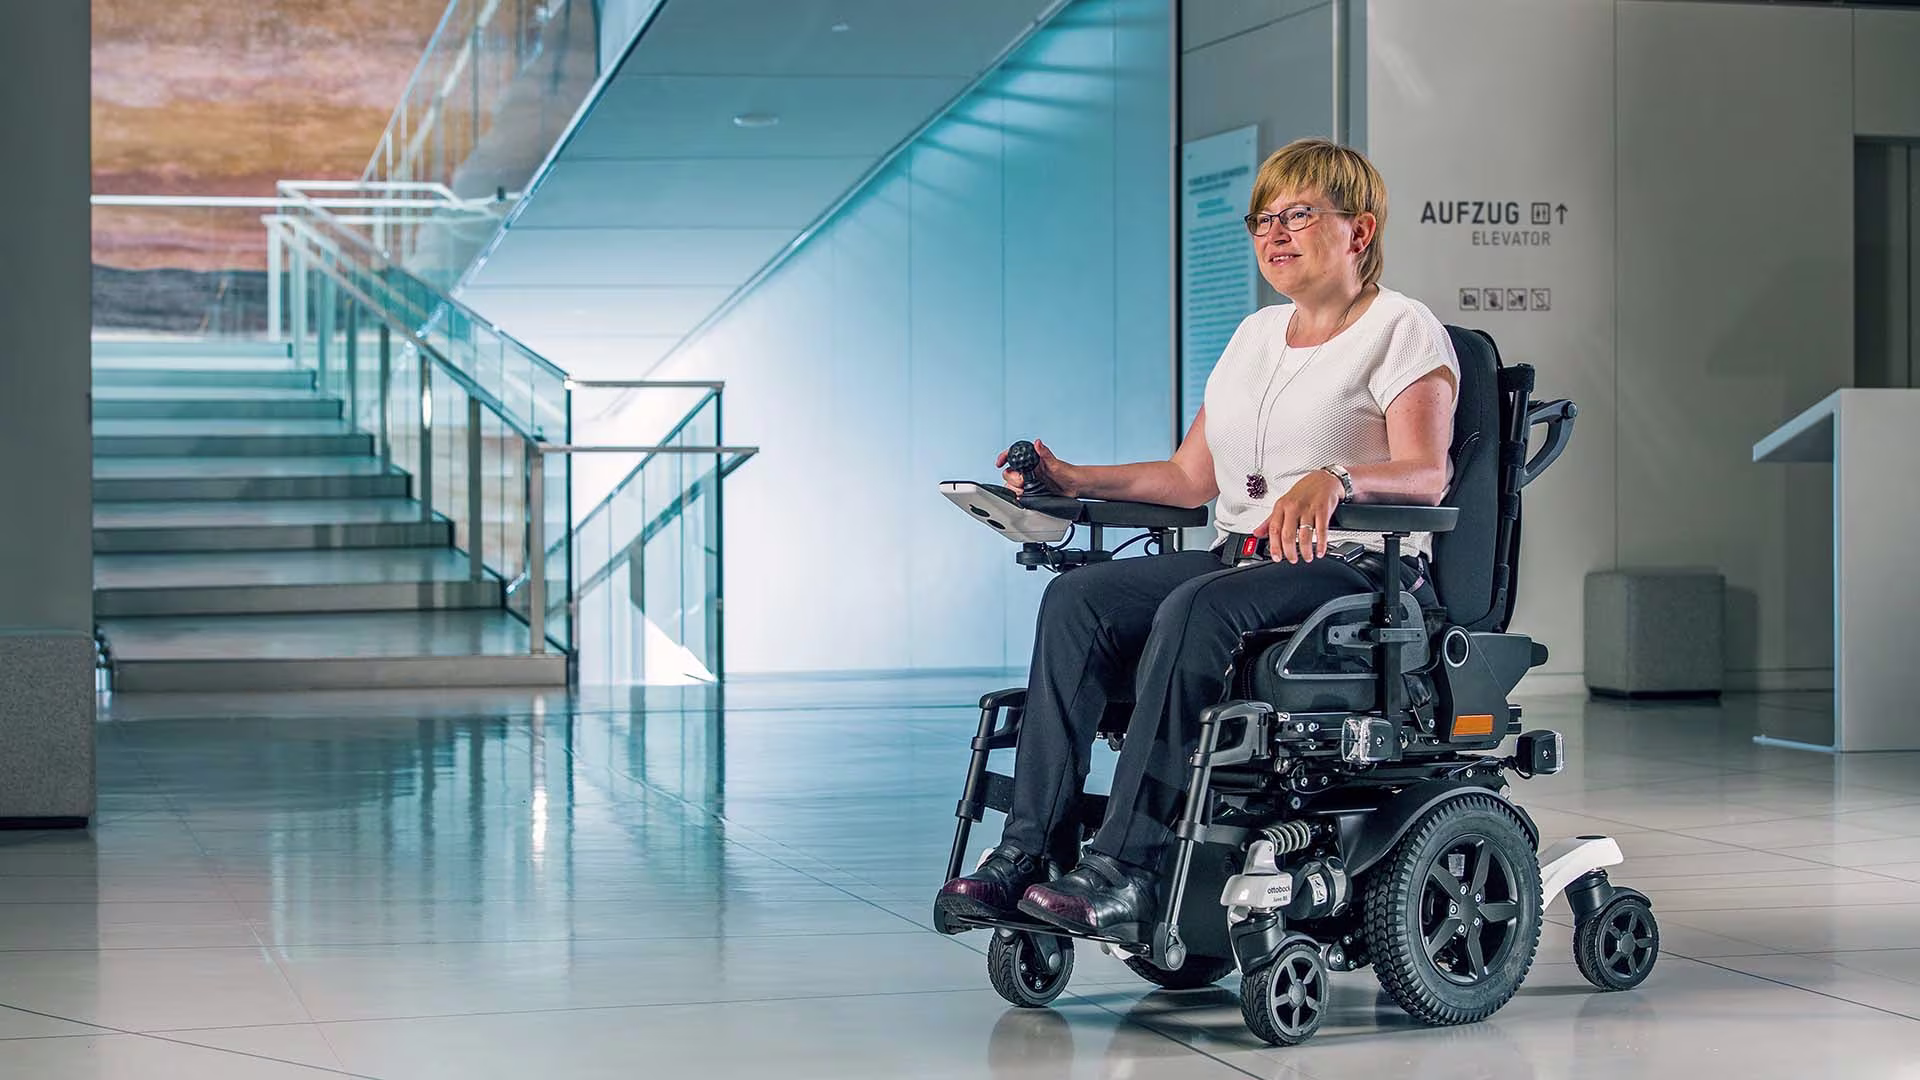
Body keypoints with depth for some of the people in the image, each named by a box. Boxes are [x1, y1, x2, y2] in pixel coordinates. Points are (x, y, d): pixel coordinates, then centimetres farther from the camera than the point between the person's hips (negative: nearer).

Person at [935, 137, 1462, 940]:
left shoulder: (1404, 331, 1)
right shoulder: (1257, 333, 23)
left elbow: (1427, 474, -16)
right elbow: (1191, 477, 23)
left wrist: (1333, 478, -35)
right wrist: (1074, 480, 11)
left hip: (1358, 568, -7)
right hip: (1238, 557, 7)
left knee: (1198, 610, -36)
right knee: (1077, 597, -18)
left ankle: (1124, 873, -39)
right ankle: (1029, 850, -27)